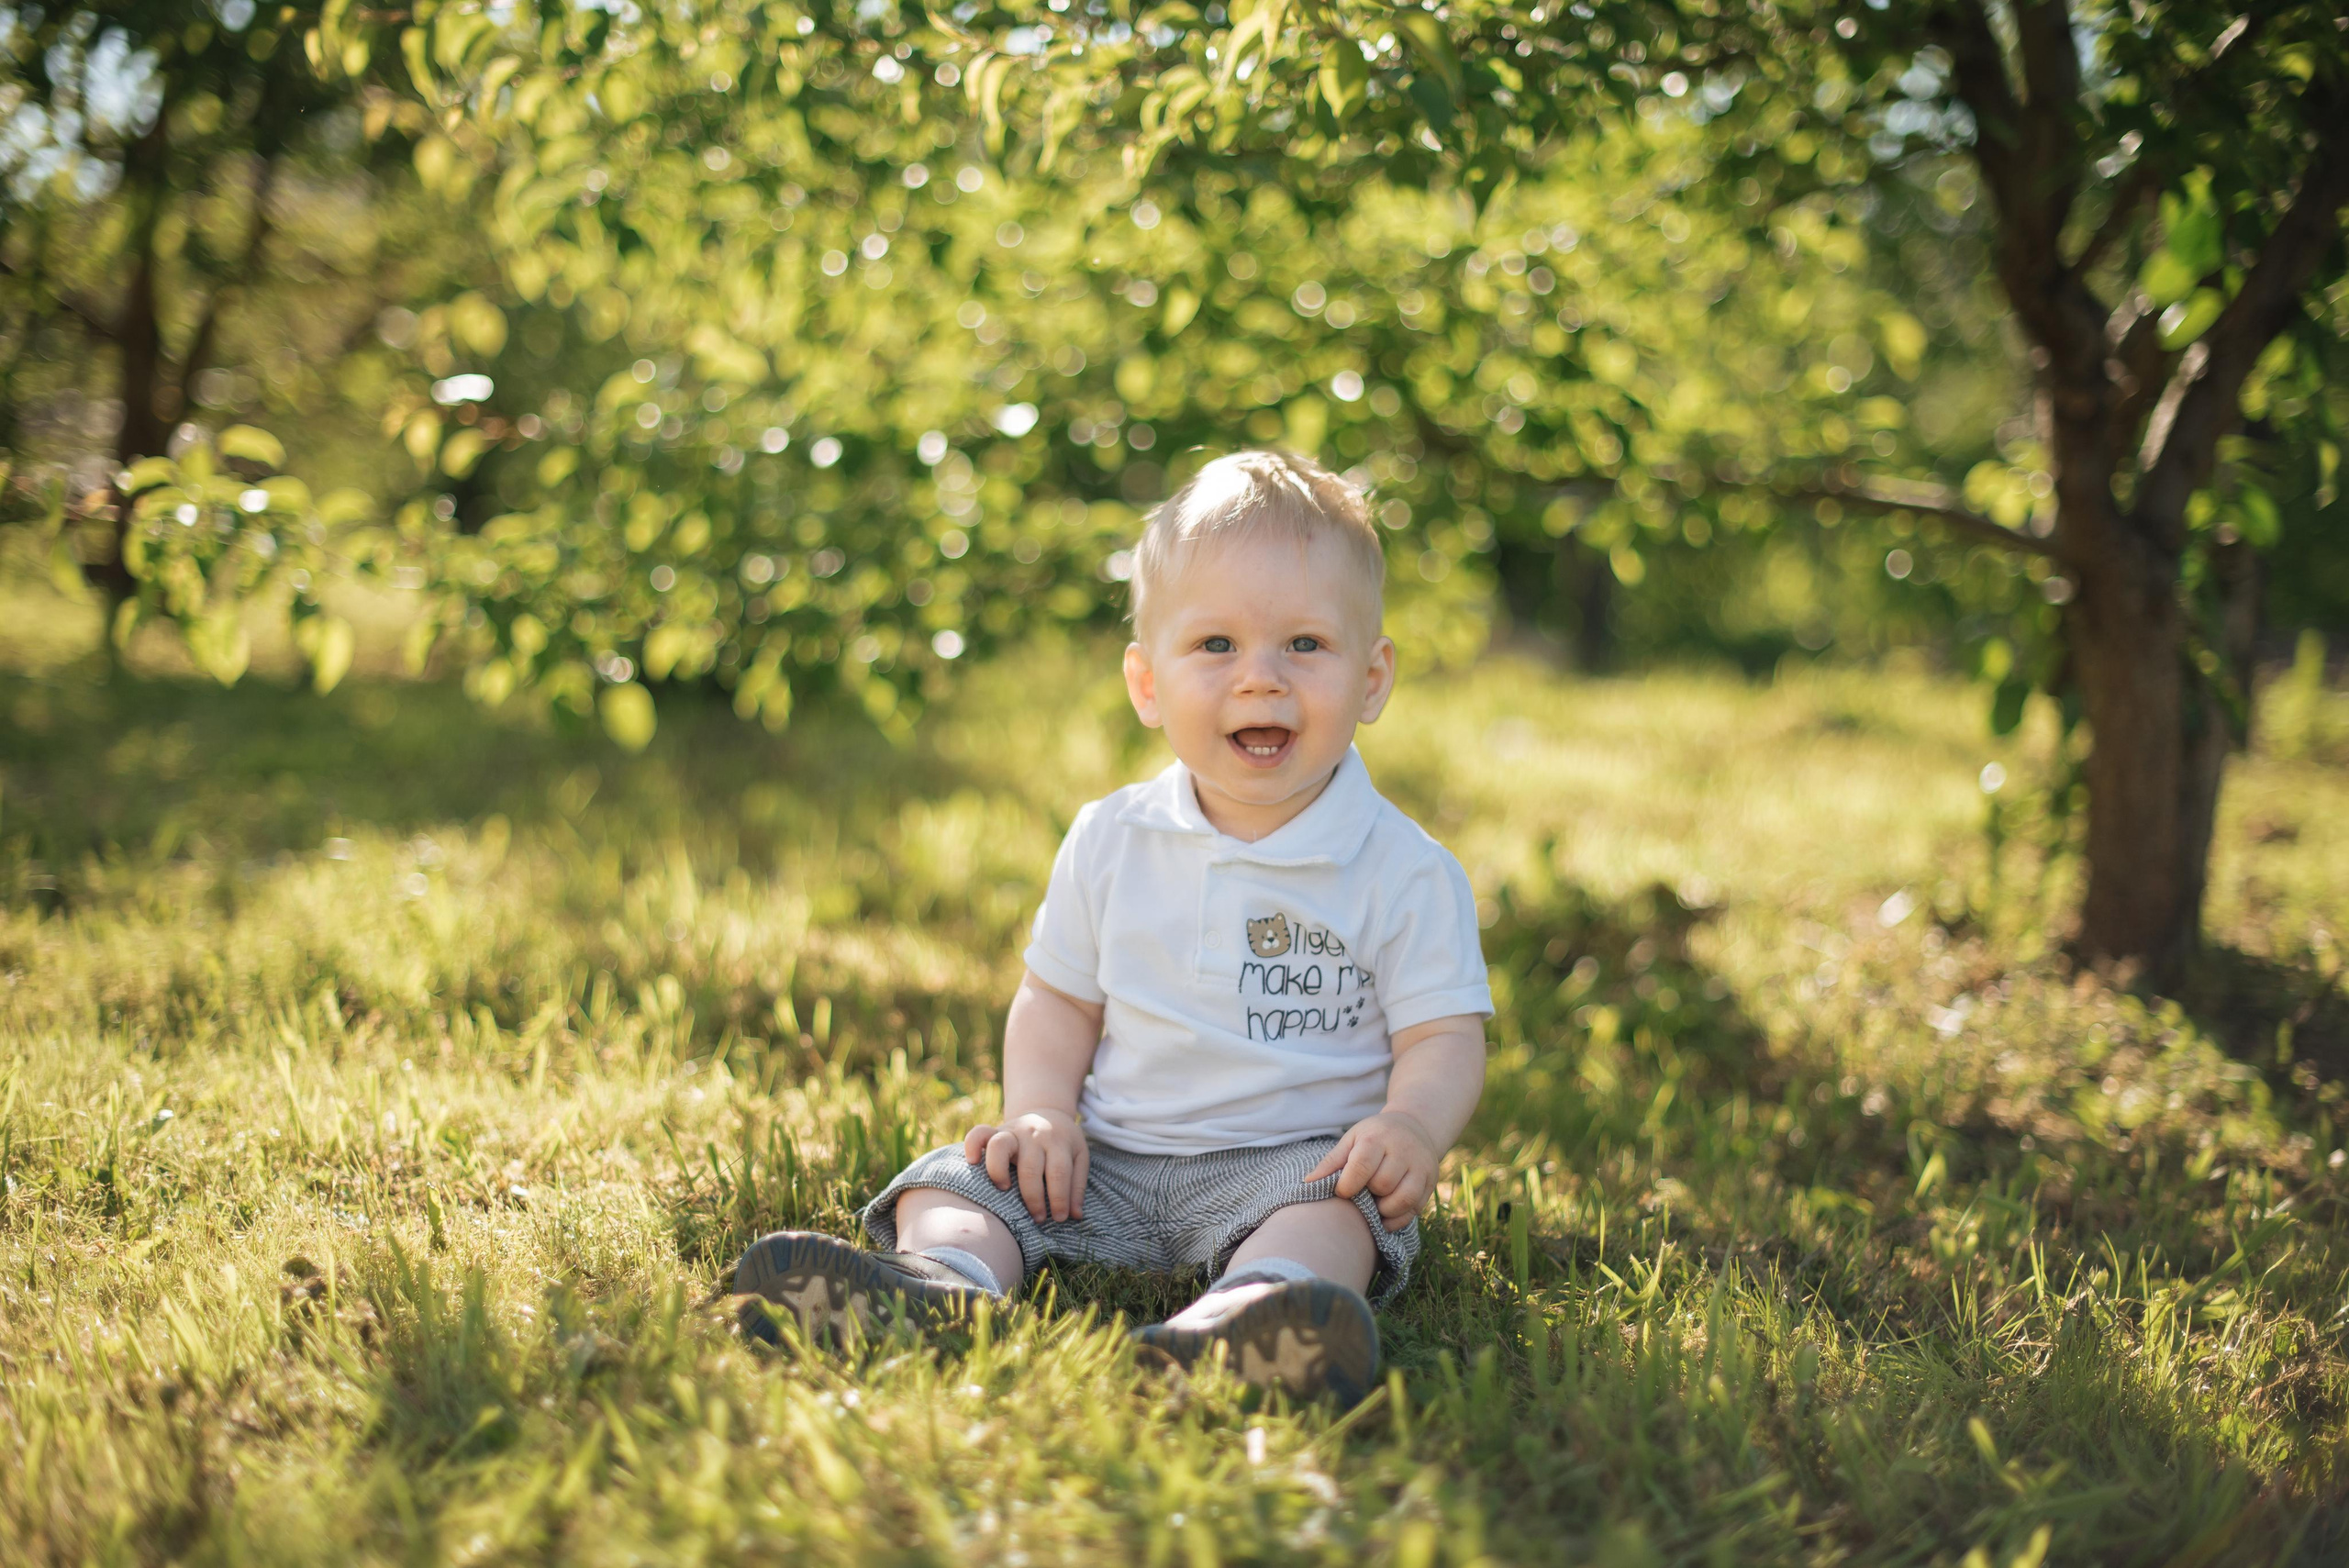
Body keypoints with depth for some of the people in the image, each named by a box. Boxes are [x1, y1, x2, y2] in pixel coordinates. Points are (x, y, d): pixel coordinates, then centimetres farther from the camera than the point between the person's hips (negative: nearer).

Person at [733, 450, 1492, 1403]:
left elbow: (1445, 1036, -6)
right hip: (1110, 1159, 4)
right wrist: (1041, 1110, -7)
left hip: (1290, 1158, -3)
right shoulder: (1110, 843, 6)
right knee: (958, 1180, -15)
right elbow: (1058, 1000, 13)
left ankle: (1259, 1305, -64)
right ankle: (944, 1281, -46)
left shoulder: (1406, 873, -5)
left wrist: (1411, 1127, -29)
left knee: (1335, 1205, -34)